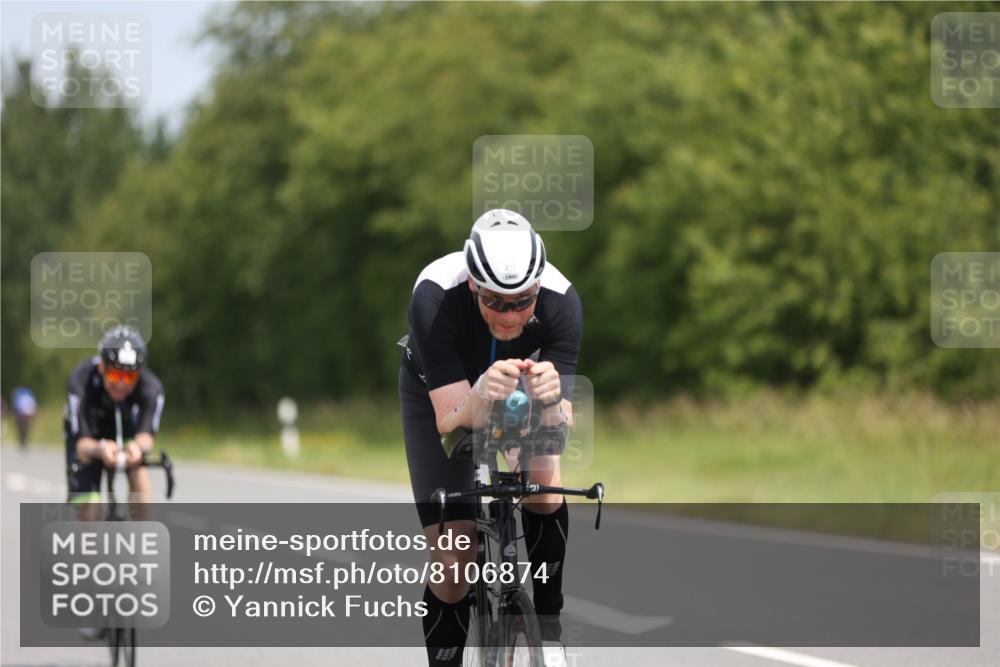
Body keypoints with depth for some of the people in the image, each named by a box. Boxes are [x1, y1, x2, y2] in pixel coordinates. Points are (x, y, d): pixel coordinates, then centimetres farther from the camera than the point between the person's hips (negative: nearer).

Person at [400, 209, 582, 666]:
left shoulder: (561, 301, -35)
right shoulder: (435, 297, -39)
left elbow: (557, 431, -37)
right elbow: (450, 422, -40)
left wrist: (551, 402, -59)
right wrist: (483, 395, -61)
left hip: (522, 388, 1)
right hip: (439, 392, -1)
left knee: (544, 489, -28)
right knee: (452, 564, -11)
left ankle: (547, 627, -9)